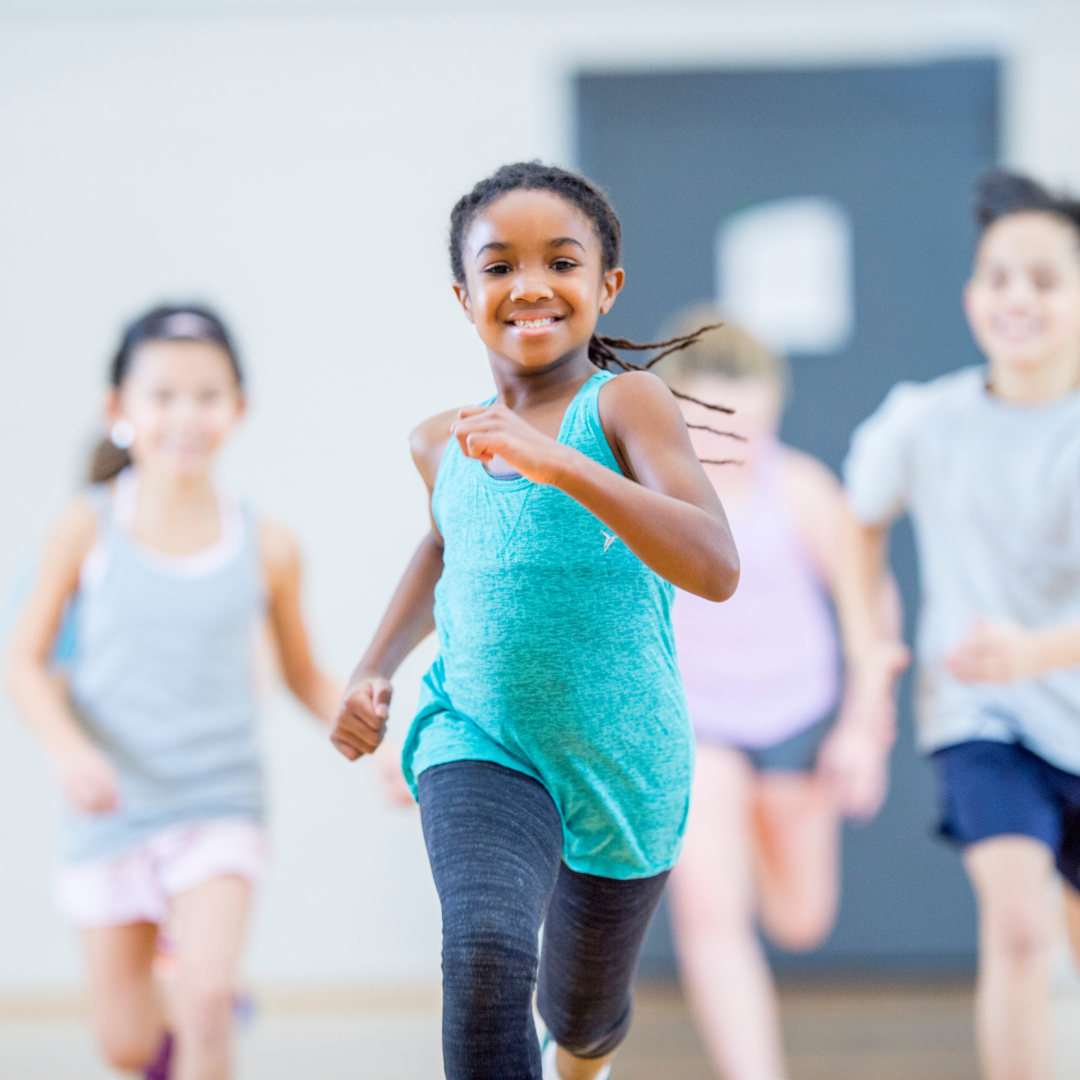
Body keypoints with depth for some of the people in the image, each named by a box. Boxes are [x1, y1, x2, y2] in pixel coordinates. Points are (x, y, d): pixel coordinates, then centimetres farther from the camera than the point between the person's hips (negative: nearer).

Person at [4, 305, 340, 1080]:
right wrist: (68, 748, -19)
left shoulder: (265, 548, -2)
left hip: (220, 804, -1)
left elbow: (305, 676, 10)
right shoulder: (89, 527, -5)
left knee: (207, 998, -20)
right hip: (113, 806, 1)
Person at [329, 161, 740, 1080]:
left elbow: (716, 569, -28)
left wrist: (563, 466, -38)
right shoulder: (446, 443, 4)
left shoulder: (625, 403, -12)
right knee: (487, 953, -31)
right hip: (479, 746, 1)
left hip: (621, 762, -1)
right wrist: (374, 668, 15)